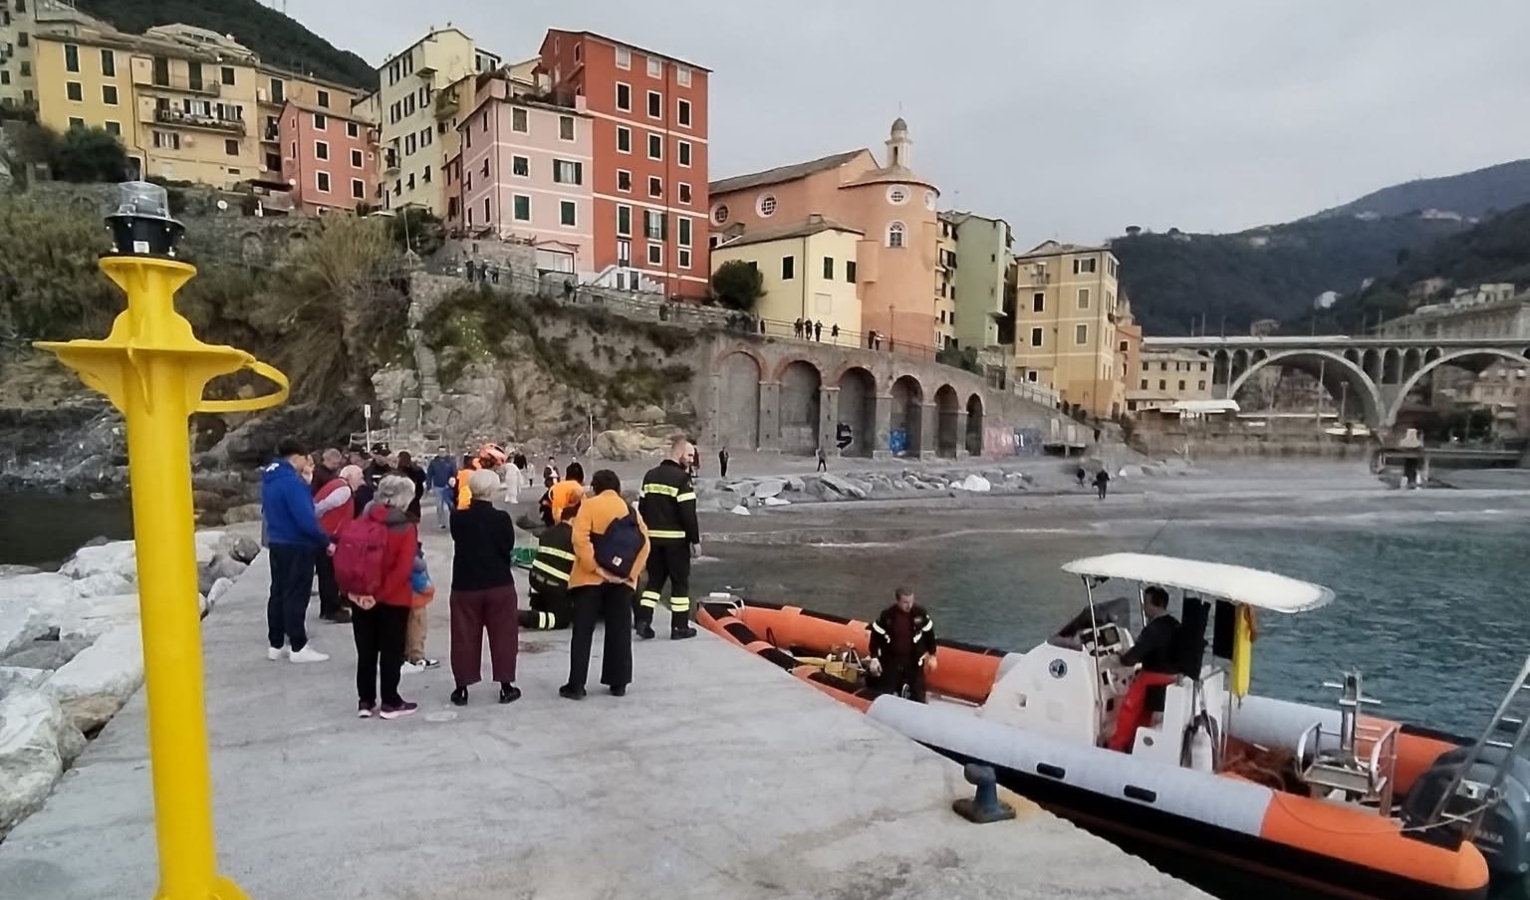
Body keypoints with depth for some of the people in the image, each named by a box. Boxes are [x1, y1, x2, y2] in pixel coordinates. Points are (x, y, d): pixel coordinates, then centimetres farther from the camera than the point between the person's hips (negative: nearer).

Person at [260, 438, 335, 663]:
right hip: (296, 546, -9)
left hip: (277, 543, 9)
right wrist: (326, 542, -16)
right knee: (295, 596, -2)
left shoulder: (270, 478, 9)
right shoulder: (292, 481, -21)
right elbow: (306, 519, -25)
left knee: (278, 593, 15)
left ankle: (275, 645, 22)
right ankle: (298, 647, 5)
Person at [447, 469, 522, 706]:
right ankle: (506, 686, 15)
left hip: (465, 585, 1)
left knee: (464, 638, 10)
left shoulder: (457, 518, -7)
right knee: (502, 636, 10)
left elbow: (459, 541, 6)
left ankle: (461, 688, 15)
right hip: (499, 584, -1)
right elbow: (508, 549, -4)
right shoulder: (502, 518, -12)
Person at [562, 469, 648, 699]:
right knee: (619, 633, 9)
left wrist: (595, 567, -15)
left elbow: (580, 539, -16)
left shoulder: (589, 505, -3)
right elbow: (643, 543, -2)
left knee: (582, 632, 3)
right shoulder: (631, 510, 8)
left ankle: (576, 685, 3)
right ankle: (618, 684, 13)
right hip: (621, 580, 3)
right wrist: (631, 572, -6)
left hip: (591, 578, -3)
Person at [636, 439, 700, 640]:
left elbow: (641, 507, 12)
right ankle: (680, 627, 8)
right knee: (680, 581, 4)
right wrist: (695, 540, -10)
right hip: (675, 539, -6)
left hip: (653, 537, 6)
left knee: (654, 579, 15)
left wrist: (644, 534, 19)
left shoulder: (650, 475, 9)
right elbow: (688, 513, -17)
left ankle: (643, 620, 6)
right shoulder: (681, 478, -14)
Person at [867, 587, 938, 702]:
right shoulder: (887, 615, -18)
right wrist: (874, 658, -9)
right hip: (890, 660, -1)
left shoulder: (920, 612, -13)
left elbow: (929, 633, 1)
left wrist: (932, 655, 6)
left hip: (914, 660, 1)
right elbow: (876, 635, -7)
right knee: (887, 693, 10)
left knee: (918, 695, 7)